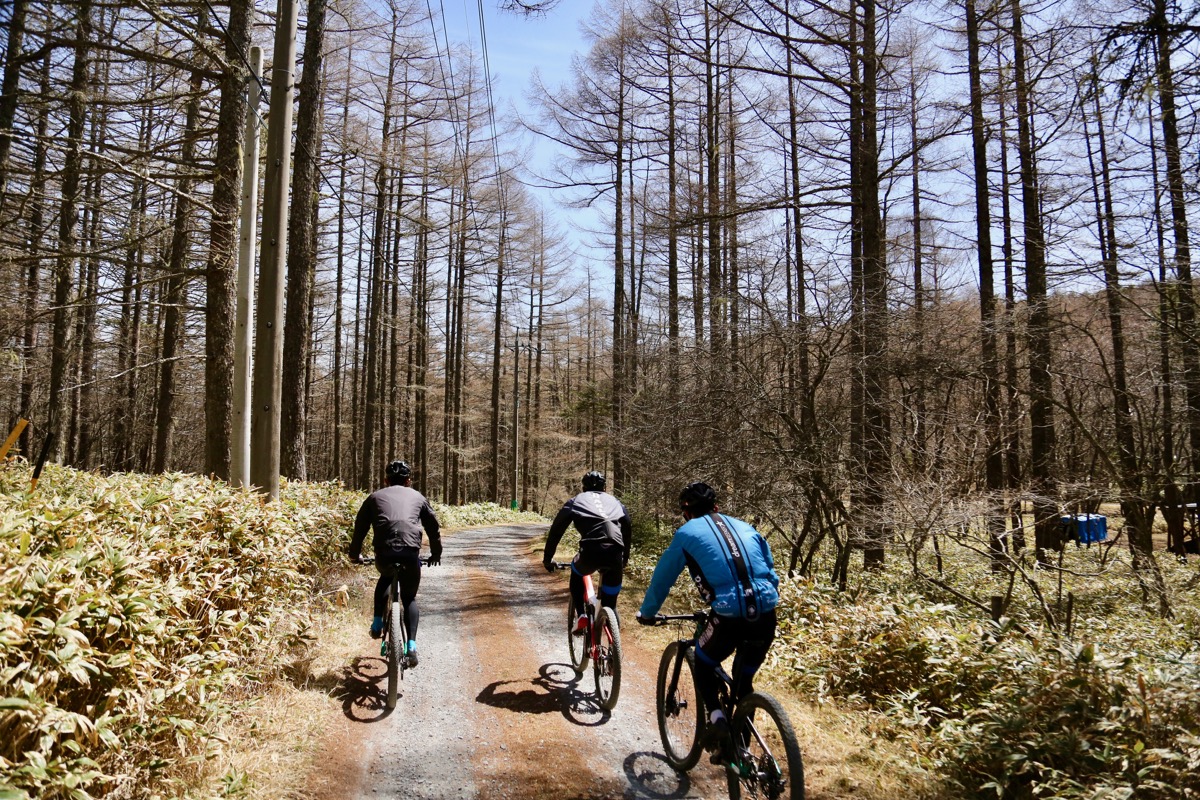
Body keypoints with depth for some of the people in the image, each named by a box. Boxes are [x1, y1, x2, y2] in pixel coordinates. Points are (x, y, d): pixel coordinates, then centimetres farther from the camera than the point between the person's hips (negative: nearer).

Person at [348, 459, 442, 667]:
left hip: (384, 554, 1)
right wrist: (436, 554, 39)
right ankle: (411, 644, 2)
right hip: (411, 554, -1)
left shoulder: (376, 497, 23)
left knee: (385, 577, 36)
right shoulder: (417, 497, 23)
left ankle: (377, 623, 27)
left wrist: (355, 554, 37)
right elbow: (434, 526, 27)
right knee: (410, 599, 20)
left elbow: (360, 527, 24)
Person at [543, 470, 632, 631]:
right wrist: (625, 558, 45)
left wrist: (547, 558, 35)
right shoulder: (614, 501, 31)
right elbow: (628, 529, 34)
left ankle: (581, 617, 19)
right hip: (615, 554, 2)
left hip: (590, 551, -1)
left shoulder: (576, 501, 25)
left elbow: (556, 529, 26)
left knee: (576, 573, 32)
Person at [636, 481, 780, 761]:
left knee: (704, 665, 26)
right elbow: (771, 573, 26)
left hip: (729, 618, -4)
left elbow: (663, 576, 19)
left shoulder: (687, 533, 11)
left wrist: (647, 613, 34)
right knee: (744, 680, 26)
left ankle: (717, 717, 4)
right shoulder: (747, 528, 22)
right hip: (766, 617, 4)